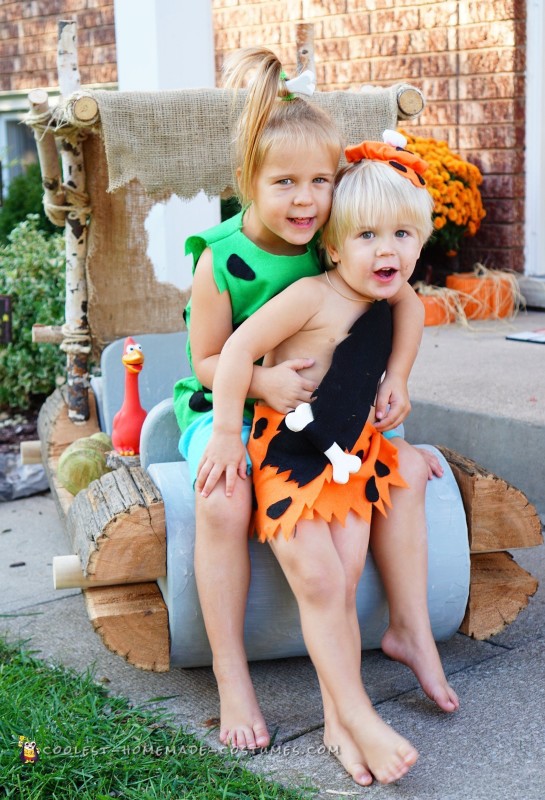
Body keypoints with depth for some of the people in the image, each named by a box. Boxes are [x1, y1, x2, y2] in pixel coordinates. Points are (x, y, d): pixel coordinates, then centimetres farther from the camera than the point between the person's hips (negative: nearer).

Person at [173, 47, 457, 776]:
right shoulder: (222, 259, -20)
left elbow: (408, 301, 4)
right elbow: (207, 361, -13)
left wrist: (395, 380, -9)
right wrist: (261, 380, -33)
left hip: (313, 407, 4)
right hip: (225, 409, -4)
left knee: (407, 466, -11)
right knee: (223, 502, -33)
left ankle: (409, 628, 4)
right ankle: (231, 674, -17)